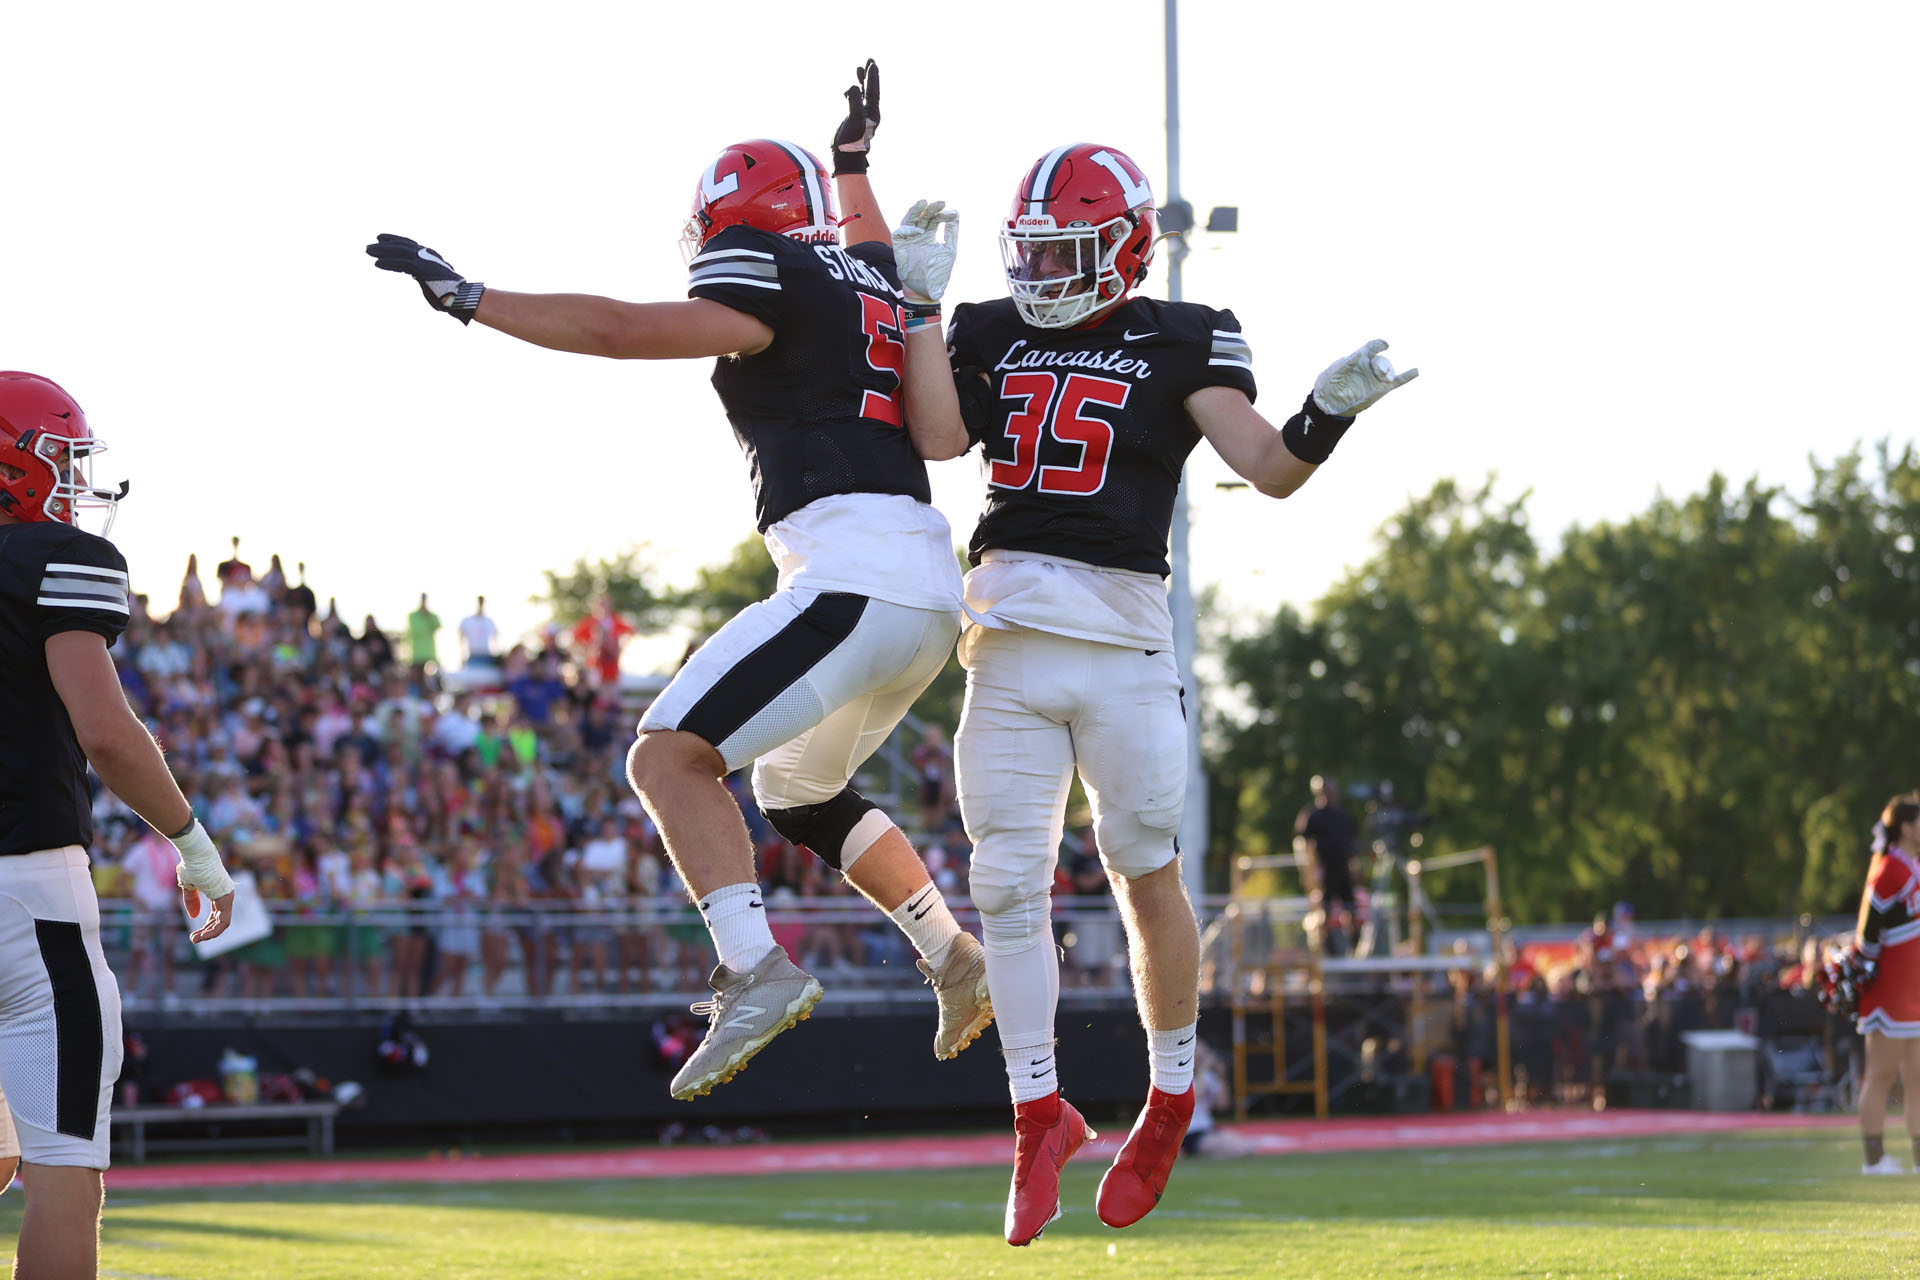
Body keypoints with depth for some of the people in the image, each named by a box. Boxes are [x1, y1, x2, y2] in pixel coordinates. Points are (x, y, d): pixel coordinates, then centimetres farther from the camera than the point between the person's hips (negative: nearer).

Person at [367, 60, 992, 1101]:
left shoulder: (775, 282, -4)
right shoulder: (869, 269, 21)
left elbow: (623, 329, -10)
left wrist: (467, 298, -5)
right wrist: (854, 159, 66)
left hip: (855, 576, -10)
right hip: (929, 594, 10)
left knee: (670, 754, -14)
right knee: (798, 794, 27)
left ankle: (754, 967, -26)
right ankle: (954, 957, 25)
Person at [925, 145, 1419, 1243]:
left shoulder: (1178, 344, 3)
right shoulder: (994, 336, 14)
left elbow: (1271, 469, -6)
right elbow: (938, 436, -1)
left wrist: (1333, 410, -24)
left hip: (1124, 642, -3)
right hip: (1010, 637, 3)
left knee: (1148, 872, 3)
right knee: (1009, 884, 0)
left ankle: (1172, 1096, 21)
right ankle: (1040, 1113, 11)